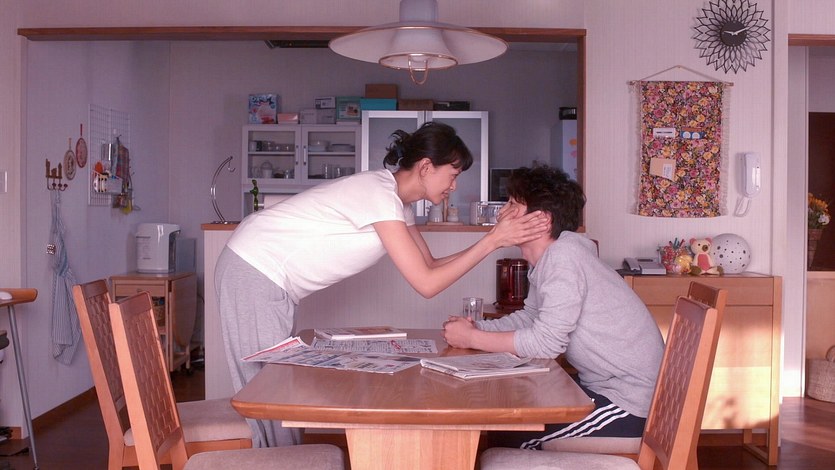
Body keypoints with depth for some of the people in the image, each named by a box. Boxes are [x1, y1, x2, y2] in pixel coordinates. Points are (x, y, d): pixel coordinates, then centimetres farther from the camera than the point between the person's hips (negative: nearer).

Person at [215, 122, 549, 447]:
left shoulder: (396, 199, 6)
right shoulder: (380, 194, -23)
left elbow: (430, 265, 8)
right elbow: (427, 284, -24)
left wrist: (496, 238, 2)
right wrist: (490, 241, -21)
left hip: (270, 277, 9)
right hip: (253, 271, -9)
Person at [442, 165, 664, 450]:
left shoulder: (563, 257, -23)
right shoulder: (546, 258, 6)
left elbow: (546, 342, -27)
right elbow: (530, 317, 14)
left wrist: (471, 338, -17)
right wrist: (477, 328, -2)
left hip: (629, 403, -9)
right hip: (602, 384, 9)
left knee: (507, 438, -7)